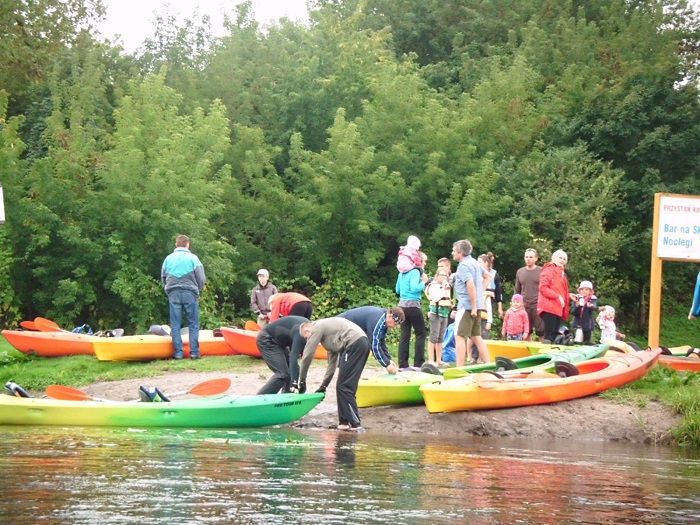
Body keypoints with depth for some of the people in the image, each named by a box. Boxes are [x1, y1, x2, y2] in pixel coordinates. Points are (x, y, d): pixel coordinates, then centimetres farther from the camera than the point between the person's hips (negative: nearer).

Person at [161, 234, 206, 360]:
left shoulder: (168, 259, 8)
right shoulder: (192, 258, -1)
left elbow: (163, 277, 9)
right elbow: (201, 278, -3)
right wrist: (198, 290, 13)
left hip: (173, 293, 2)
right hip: (190, 293, -2)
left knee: (175, 325, 5)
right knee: (193, 324, 4)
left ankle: (178, 352, 1)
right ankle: (194, 352, -2)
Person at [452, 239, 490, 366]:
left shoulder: (463, 266, -15)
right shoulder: (474, 262, 15)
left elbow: (471, 285, -26)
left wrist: (474, 306, -23)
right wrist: (481, 292, 21)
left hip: (467, 306, -9)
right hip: (477, 305, 9)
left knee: (460, 337, -7)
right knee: (476, 336, 14)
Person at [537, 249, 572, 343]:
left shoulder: (562, 274, 24)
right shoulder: (549, 270, -3)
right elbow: (543, 288, -14)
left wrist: (569, 295, 9)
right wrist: (558, 297, -20)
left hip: (558, 309, 9)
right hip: (549, 308, -9)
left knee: (555, 335, 5)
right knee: (548, 335, -15)